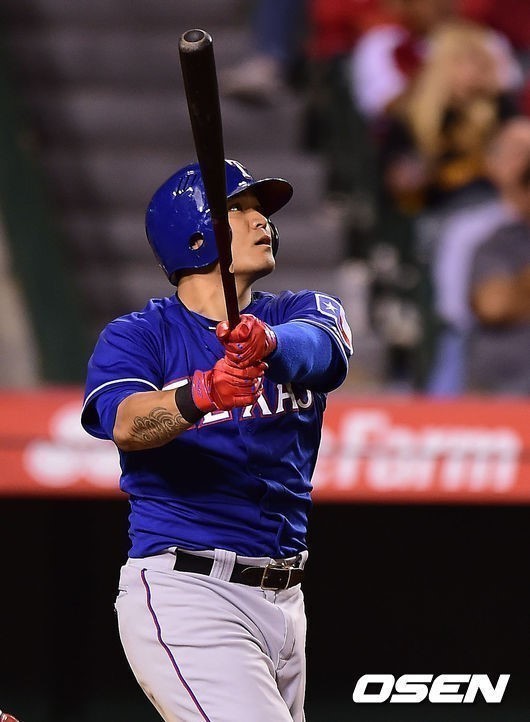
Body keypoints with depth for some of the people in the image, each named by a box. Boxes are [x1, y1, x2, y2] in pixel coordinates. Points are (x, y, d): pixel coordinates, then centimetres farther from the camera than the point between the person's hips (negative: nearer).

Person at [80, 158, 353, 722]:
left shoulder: (300, 312, 10)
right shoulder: (135, 337, -1)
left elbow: (321, 345, -15)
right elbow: (126, 424, -21)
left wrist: (268, 343, -38)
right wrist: (204, 394, -41)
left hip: (283, 603, 6)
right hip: (183, 590, -6)